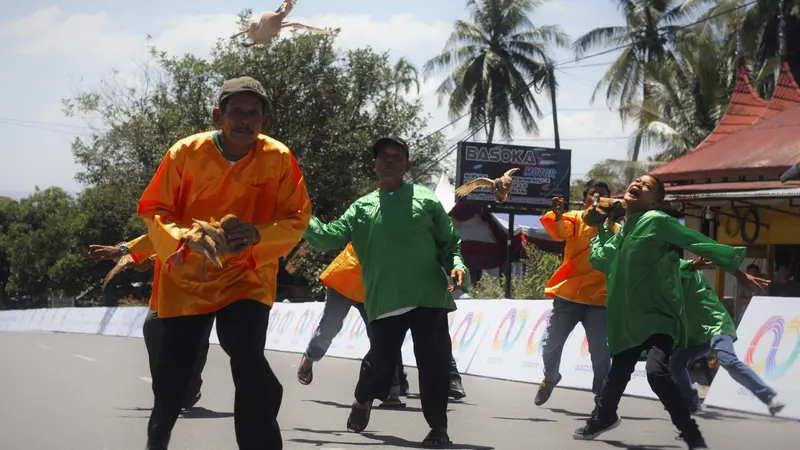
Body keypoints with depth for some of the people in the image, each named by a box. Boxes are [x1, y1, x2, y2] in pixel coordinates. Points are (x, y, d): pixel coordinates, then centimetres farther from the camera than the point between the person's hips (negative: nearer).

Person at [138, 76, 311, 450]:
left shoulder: (278, 158, -10)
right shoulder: (187, 152, -12)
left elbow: (297, 219, -6)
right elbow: (154, 210, -5)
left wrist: (259, 235, -26)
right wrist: (182, 237, -26)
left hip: (248, 277, -1)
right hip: (187, 276, 1)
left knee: (249, 362, -21)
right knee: (174, 367, 12)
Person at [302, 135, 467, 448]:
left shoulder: (425, 200, 8)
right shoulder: (362, 208, 11)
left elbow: (450, 243, 8)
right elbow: (329, 238, 3)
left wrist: (457, 266, -10)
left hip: (429, 297, -1)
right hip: (385, 301, 1)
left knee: (434, 363, -6)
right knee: (380, 361, 4)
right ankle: (363, 401, 37)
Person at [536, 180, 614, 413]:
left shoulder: (614, 228, 8)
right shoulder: (574, 219, 3)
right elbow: (559, 233, -20)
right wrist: (557, 216, -39)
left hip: (599, 298, 0)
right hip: (567, 295, 0)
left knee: (600, 352, -7)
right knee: (550, 346, 9)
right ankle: (550, 379, 37)